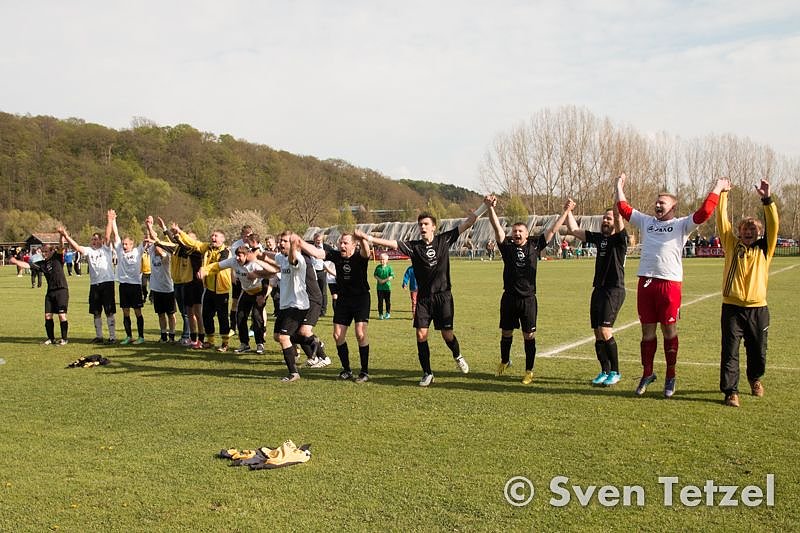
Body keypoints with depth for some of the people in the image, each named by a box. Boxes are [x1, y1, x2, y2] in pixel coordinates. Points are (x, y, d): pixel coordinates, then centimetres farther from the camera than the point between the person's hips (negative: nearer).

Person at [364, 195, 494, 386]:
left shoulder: (444, 240, 0)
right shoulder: (414, 246, 0)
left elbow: (467, 223, -1)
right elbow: (391, 243, -8)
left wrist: (485, 206, -5)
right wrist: (366, 237, -18)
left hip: (443, 296, -1)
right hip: (424, 298, 1)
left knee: (447, 334, -1)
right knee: (421, 335, -5)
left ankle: (457, 356, 32)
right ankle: (427, 373, 10)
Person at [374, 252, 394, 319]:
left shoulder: (389, 267, -3)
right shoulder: (378, 267, 5)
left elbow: (392, 276, -7)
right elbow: (375, 275, 9)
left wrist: (385, 280, -16)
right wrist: (379, 279, -9)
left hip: (387, 286, -2)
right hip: (379, 287, 2)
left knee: (387, 301, 6)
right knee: (380, 301, 3)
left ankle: (388, 314, 19)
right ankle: (380, 314, 9)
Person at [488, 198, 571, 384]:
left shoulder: (535, 244, 3)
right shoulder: (507, 245, 2)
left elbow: (552, 230, 8)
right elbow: (497, 227, -8)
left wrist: (566, 211, 8)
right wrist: (491, 208, -20)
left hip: (529, 299, -1)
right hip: (509, 298, 1)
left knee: (529, 336, 3)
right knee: (506, 333, 14)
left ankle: (529, 371, 14)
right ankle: (504, 361, 38)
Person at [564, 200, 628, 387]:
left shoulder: (620, 238, -5)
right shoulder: (599, 238, 14)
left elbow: (619, 218, -24)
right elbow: (574, 230, 18)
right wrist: (568, 211, 10)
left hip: (614, 290, -7)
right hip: (598, 290, 7)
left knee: (605, 331, -15)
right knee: (598, 334, 8)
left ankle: (615, 372, -2)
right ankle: (605, 371, 20)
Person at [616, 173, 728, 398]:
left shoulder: (681, 224, 6)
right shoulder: (646, 221, 18)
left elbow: (704, 212, -7)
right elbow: (624, 208, 22)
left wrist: (717, 188, -2)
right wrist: (619, 185, 27)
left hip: (669, 283, -4)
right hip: (646, 282, 4)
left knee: (669, 330, 4)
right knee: (647, 330, 9)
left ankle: (670, 377, 14)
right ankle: (647, 374, 19)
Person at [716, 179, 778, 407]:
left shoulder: (764, 249, 7)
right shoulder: (732, 246, 7)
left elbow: (773, 225, -5)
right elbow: (722, 221, 0)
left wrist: (767, 199, -15)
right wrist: (723, 194, -4)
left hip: (757, 308, 1)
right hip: (732, 307, -1)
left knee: (757, 352, 13)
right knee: (730, 352, -5)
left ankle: (755, 379, 40)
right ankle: (731, 391, 0)